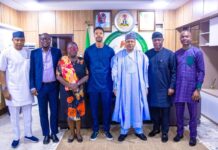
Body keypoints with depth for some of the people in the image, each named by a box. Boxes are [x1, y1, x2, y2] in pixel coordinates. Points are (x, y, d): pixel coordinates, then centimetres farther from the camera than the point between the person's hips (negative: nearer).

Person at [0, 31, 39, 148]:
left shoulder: (29, 53, 1)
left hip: (27, 89, 3)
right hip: (13, 90, -3)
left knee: (28, 114, 15)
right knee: (14, 115, 10)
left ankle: (28, 134, 32)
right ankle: (16, 137, 26)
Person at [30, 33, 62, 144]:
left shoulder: (57, 52, 2)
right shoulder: (34, 53, 2)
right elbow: (32, 71, 2)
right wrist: (33, 87, -4)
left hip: (53, 86, 0)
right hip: (41, 87, 0)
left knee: (54, 110, 9)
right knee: (43, 112, 9)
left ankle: (54, 133, 24)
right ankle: (46, 134, 23)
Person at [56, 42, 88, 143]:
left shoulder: (82, 62, 2)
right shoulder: (62, 61, -2)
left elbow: (86, 76, -1)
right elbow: (58, 76, -4)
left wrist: (77, 84, -16)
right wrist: (68, 85, -17)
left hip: (79, 91, 1)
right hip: (66, 91, -1)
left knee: (78, 112, 10)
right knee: (69, 112, 9)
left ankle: (78, 133, 27)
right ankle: (72, 133, 27)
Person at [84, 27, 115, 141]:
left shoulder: (110, 50, 0)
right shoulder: (88, 50, 0)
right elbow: (86, 66, 8)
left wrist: (111, 80, 4)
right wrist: (92, 74, 8)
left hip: (106, 85, 0)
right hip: (93, 85, 1)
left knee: (107, 108, 7)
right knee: (94, 108, 10)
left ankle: (106, 129, 25)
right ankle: (95, 129, 26)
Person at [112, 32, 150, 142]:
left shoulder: (141, 55, 3)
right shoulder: (118, 56, 0)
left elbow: (145, 72, 5)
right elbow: (115, 72, 2)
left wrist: (146, 86, 4)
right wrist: (115, 87, 1)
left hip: (138, 86, 1)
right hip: (124, 86, -1)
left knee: (138, 107, 8)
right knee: (124, 108, 4)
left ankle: (139, 130, 23)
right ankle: (124, 131, 18)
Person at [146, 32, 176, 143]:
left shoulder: (169, 54, -5)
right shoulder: (147, 54, 4)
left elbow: (174, 72, -5)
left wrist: (172, 87, -9)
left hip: (164, 89, -3)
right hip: (151, 88, 3)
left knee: (165, 111, 6)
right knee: (153, 109, 12)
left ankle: (165, 132, 20)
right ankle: (156, 128, 31)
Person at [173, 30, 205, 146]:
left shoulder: (197, 52, -4)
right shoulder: (176, 54, 7)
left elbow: (201, 71, -6)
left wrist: (198, 89, -11)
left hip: (192, 88, -3)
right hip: (179, 88, 3)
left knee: (193, 114, 9)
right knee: (179, 113, 11)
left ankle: (193, 136, 24)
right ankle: (179, 133, 28)